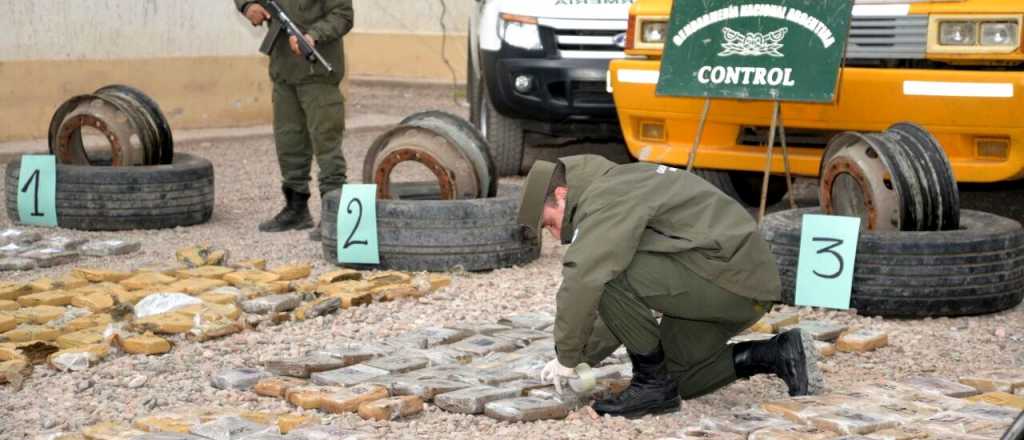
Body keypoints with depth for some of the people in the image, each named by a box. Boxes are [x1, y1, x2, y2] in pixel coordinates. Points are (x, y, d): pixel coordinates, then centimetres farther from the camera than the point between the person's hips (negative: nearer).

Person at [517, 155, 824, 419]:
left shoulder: (606, 198, -11)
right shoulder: (622, 190, 22)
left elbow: (584, 280, -23)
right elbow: (625, 302, 26)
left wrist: (567, 356, -11)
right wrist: (584, 357, 19)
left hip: (730, 276, -11)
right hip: (745, 280, 11)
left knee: (609, 275, -18)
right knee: (677, 375, 19)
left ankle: (653, 383, -6)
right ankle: (780, 354, 16)